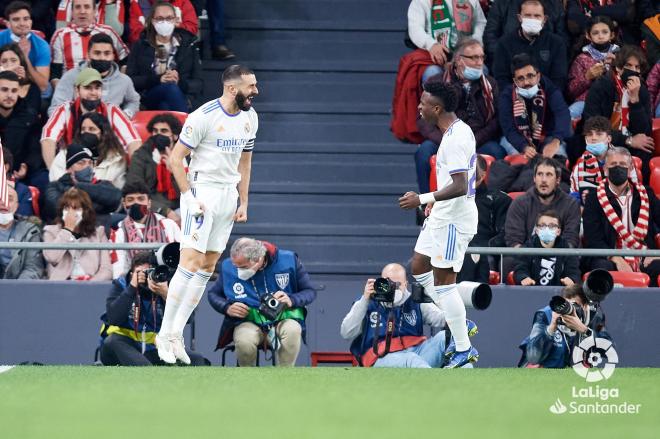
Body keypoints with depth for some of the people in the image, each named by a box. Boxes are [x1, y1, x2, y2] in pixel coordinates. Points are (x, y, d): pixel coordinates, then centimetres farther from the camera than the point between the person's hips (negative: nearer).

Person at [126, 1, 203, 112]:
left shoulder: (188, 45, 13)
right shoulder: (141, 45, 12)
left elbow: (197, 84, 9)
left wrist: (180, 82, -14)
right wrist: (157, 79, -14)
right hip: (148, 98, 0)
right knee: (170, 87, -34)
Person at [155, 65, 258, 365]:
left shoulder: (250, 118, 8)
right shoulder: (204, 116, -15)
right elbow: (175, 159, -11)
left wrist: (243, 203, 13)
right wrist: (190, 198, -16)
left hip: (228, 195, 7)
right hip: (202, 191, -7)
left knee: (208, 267, 5)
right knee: (191, 264, -14)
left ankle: (177, 333, 10)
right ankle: (165, 334, -9)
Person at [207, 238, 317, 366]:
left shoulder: (288, 260, -7)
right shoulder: (228, 267, -3)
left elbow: (310, 291, 2)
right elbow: (213, 294, 13)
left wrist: (292, 300, -20)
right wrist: (227, 308, -9)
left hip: (283, 318, -1)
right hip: (247, 321, 1)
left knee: (292, 330, -38)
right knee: (244, 341, -36)